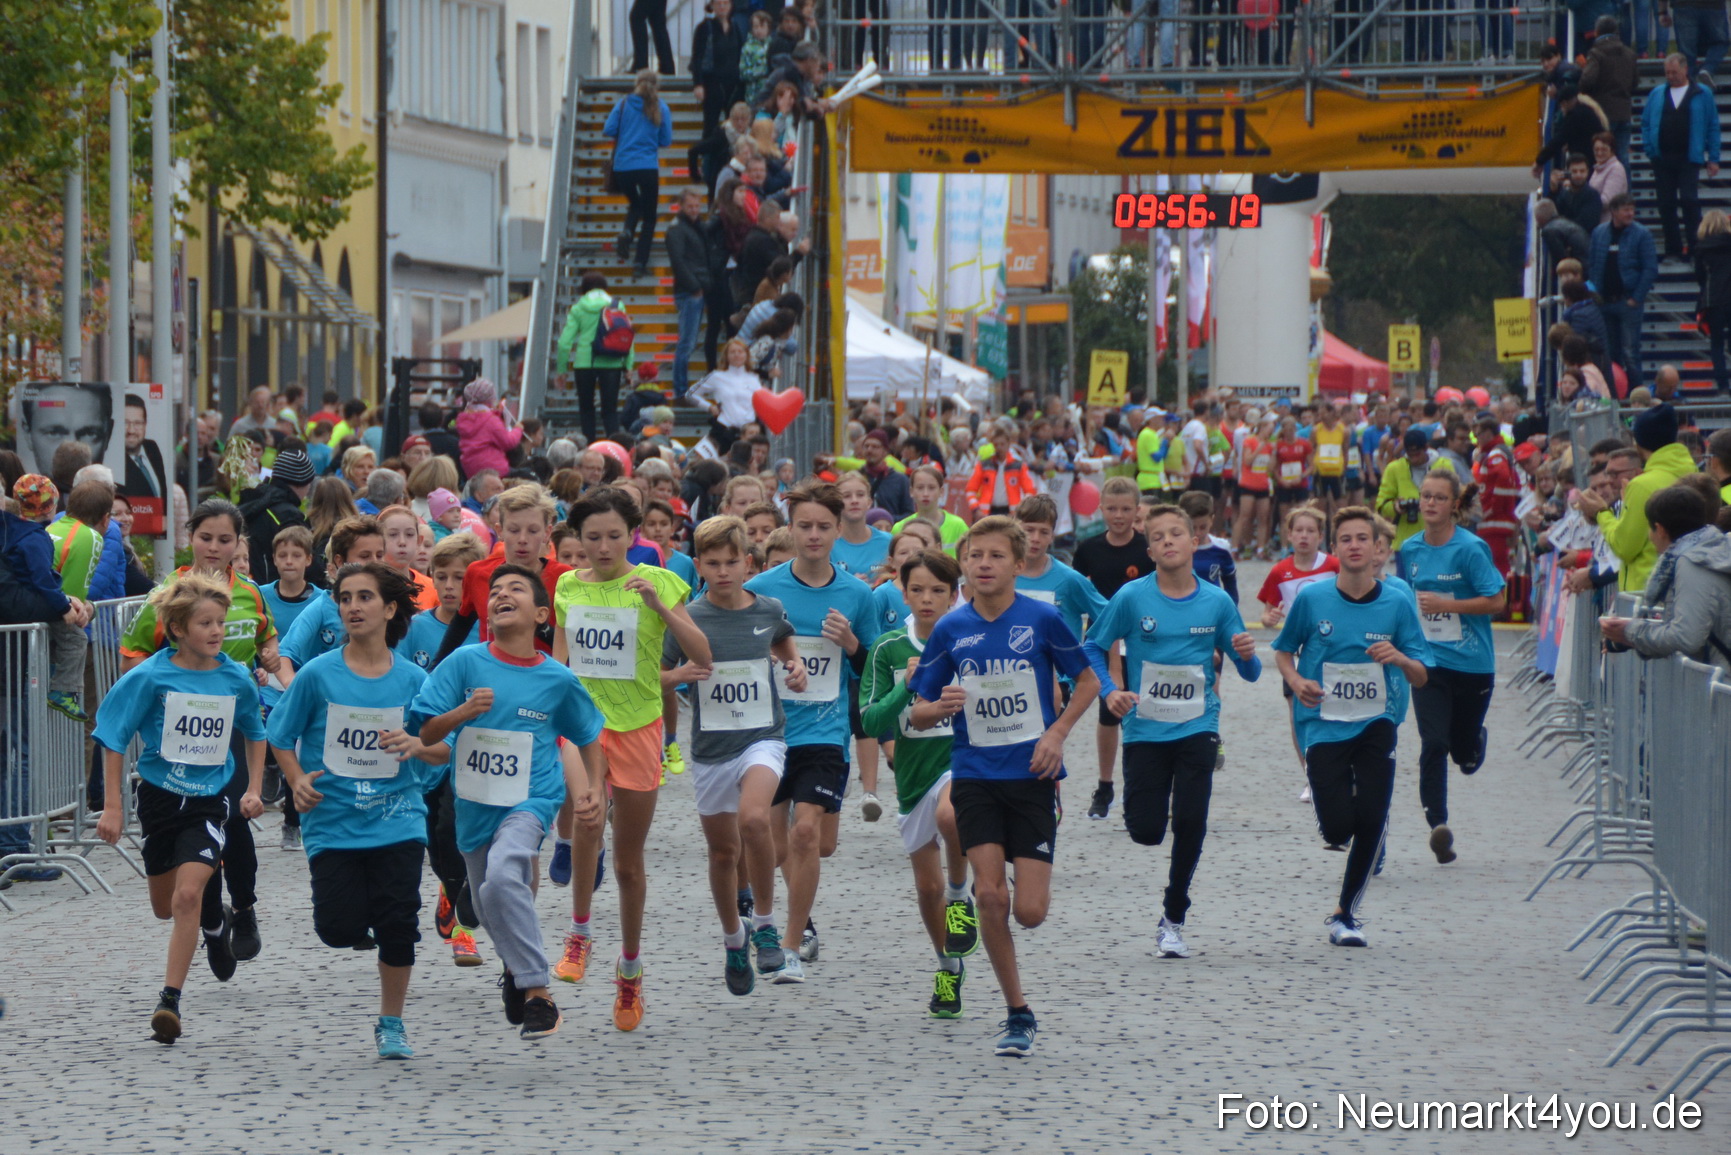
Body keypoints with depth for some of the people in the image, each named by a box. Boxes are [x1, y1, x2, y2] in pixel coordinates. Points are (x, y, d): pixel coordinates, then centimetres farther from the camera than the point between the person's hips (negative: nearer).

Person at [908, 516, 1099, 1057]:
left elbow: (1088, 681, 8)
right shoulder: (950, 629, 0)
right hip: (975, 775, 1)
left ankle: (1034, 884, 33)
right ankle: (1018, 1014, 2)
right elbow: (918, 715, 6)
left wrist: (1057, 732, -7)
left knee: (1030, 911, -7)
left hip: (1032, 775, -1)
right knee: (989, 896, -13)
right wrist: (940, 706, -18)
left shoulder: (1042, 620, -5)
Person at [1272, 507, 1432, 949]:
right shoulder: (1312, 599, -2)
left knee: (1371, 824, -11)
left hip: (1376, 725, 1)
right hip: (1323, 725, -1)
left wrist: (1400, 659, -18)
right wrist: (1295, 681, -8)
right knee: (1338, 829, -11)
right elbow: (1284, 651, 12)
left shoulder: (1397, 605, -1)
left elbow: (1420, 678, 3)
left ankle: (1346, 912, 10)